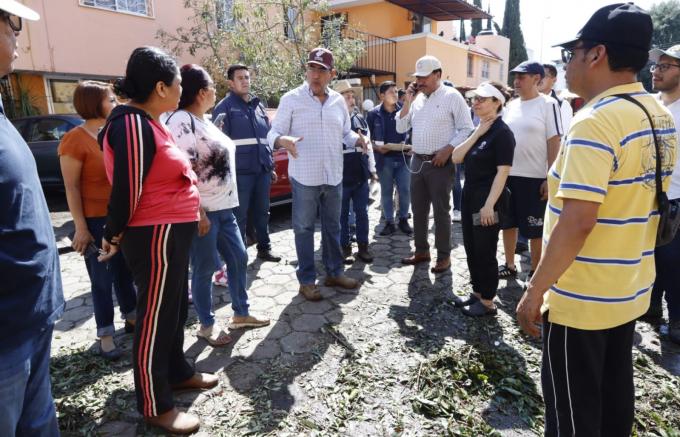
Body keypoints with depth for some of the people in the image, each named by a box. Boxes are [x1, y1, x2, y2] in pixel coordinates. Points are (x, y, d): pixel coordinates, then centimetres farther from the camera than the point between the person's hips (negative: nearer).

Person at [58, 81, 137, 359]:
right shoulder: (75, 139, -11)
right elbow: (71, 188, -13)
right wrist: (80, 227, -16)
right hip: (96, 221, -6)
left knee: (124, 272, 17)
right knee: (102, 280, 4)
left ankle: (131, 318, 33)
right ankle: (105, 335, 17)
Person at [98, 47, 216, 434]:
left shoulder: (149, 122, 13)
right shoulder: (133, 125, -20)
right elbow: (126, 190, -18)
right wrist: (114, 238, -6)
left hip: (172, 232, 10)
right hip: (156, 235, -10)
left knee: (176, 307, 21)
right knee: (156, 316, 2)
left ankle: (178, 372, 40)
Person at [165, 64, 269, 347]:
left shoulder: (203, 121, 16)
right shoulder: (181, 121, -14)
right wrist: (198, 212, -23)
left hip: (223, 207, 9)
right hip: (203, 211, -9)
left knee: (238, 258, 14)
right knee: (204, 268, 4)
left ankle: (240, 314, 30)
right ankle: (206, 325, 21)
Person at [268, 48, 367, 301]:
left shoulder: (338, 101, 9)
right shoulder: (291, 99, -5)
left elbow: (345, 132, 18)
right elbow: (273, 134, -7)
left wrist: (358, 140, -5)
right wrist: (284, 140, -30)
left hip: (333, 176, 5)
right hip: (304, 177, -5)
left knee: (332, 227, 14)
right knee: (304, 229, 4)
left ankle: (334, 272, 29)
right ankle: (307, 280, 16)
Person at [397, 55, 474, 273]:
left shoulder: (452, 96, -6)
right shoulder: (417, 99, 12)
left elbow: (466, 129, -8)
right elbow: (401, 128, 9)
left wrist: (447, 150, -17)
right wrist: (408, 100, 1)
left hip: (440, 163, -6)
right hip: (417, 161, 6)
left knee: (441, 210, 1)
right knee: (418, 209, 12)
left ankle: (444, 256, 13)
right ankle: (421, 251, 25)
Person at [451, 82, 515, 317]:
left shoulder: (502, 132, -11)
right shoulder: (479, 129, 13)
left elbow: (502, 171, -17)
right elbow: (456, 158, 3)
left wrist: (489, 204, -22)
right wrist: (476, 134, -6)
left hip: (487, 200, -8)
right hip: (469, 196, 8)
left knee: (485, 251, 1)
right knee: (471, 249, 14)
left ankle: (488, 302, 15)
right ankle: (477, 293, 28)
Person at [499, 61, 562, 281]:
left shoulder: (548, 105, -6)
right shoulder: (510, 106, 9)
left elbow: (554, 144, -9)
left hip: (534, 178, -5)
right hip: (507, 175, 6)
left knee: (535, 230, 5)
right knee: (508, 223, 14)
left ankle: (535, 273, 20)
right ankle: (509, 265, 30)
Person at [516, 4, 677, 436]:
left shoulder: (596, 121, -23)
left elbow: (577, 221, -29)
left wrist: (535, 290, -19)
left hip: (582, 298, -9)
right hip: (630, 290, 9)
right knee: (614, 396, 24)